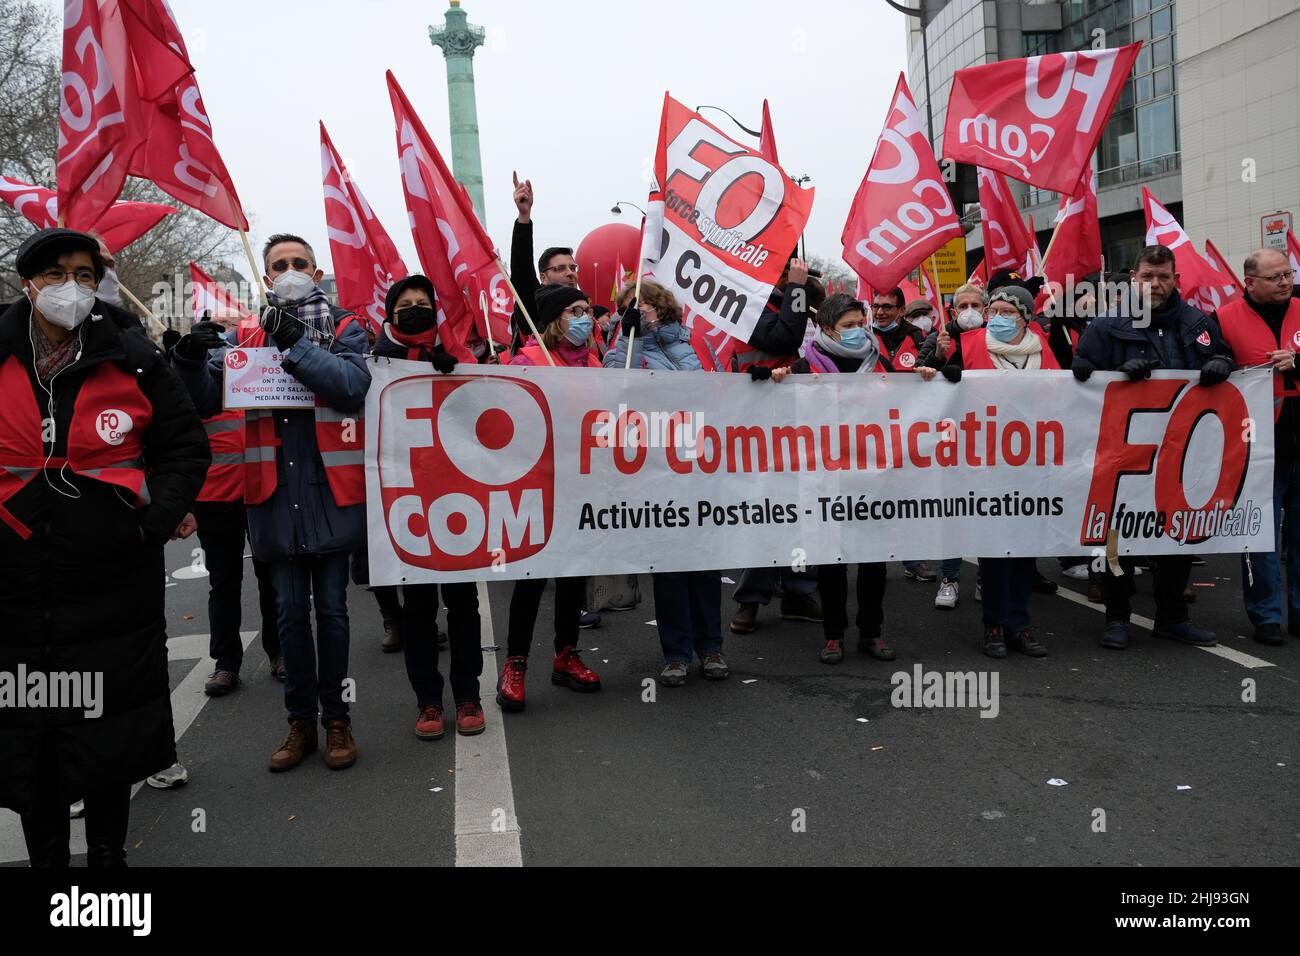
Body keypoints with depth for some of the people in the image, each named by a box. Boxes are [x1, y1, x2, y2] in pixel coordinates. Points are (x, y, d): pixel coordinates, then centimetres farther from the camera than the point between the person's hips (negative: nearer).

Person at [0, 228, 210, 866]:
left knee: (108, 738, 12)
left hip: (114, 590, -1)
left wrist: (152, 523, -8)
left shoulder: (132, 360, -2)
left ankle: (108, 851, 32)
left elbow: (186, 447, 2)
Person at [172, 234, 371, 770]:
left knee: (331, 610, 5)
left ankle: (336, 719, 19)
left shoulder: (345, 328, 3)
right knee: (290, 612, 10)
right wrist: (190, 359, -17)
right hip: (275, 493, 3)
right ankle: (300, 720, 22)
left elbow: (352, 385, -16)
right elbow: (206, 401, 2)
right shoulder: (248, 338, 10)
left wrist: (295, 344, -22)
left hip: (331, 490, -2)